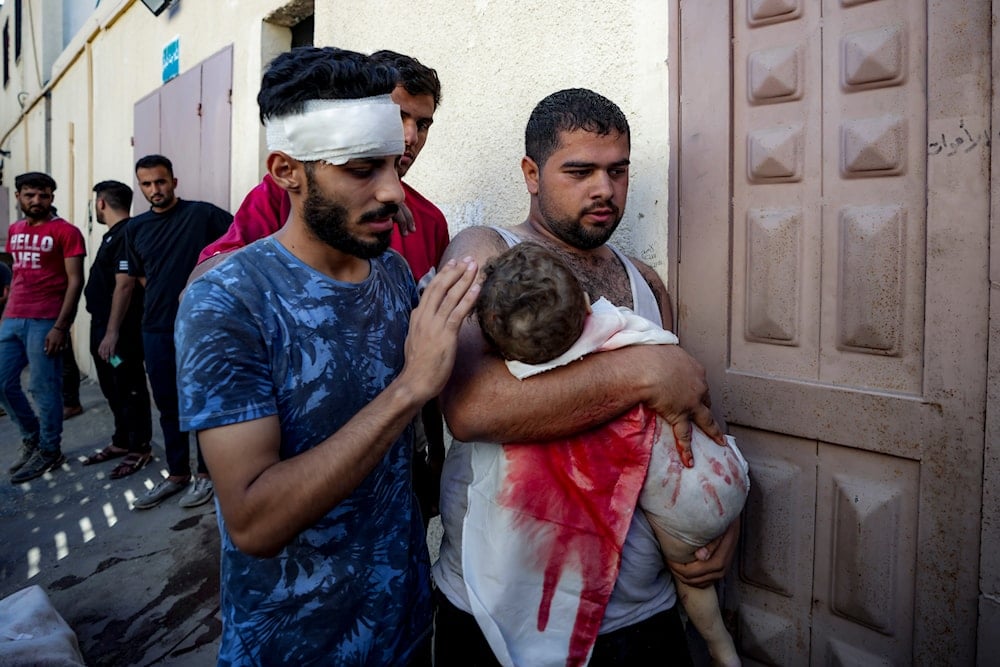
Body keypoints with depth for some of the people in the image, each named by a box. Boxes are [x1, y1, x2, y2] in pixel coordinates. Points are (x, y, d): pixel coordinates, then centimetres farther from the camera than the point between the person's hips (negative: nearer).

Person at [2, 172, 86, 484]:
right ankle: (31, 436, 30)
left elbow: (75, 281, -10)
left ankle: (48, 450, 13)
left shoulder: (66, 232, -6)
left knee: (44, 389, -1)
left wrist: (61, 326, -16)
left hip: (45, 322, -7)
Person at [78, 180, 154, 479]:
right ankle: (122, 441, 29)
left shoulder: (126, 235, -16)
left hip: (121, 330, -10)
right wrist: (103, 330, 18)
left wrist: (113, 331, -22)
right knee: (113, 389, 17)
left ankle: (140, 448, 10)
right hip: (103, 325, 10)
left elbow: (125, 286, -22)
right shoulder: (113, 235, 15)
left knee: (129, 390, -1)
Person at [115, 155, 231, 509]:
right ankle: (176, 473, 26)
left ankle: (205, 474, 18)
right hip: (155, 330, 5)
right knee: (167, 404, 12)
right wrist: (112, 331, 11)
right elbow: (126, 282, 14)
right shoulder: (135, 228, 10)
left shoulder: (202, 213, -4)